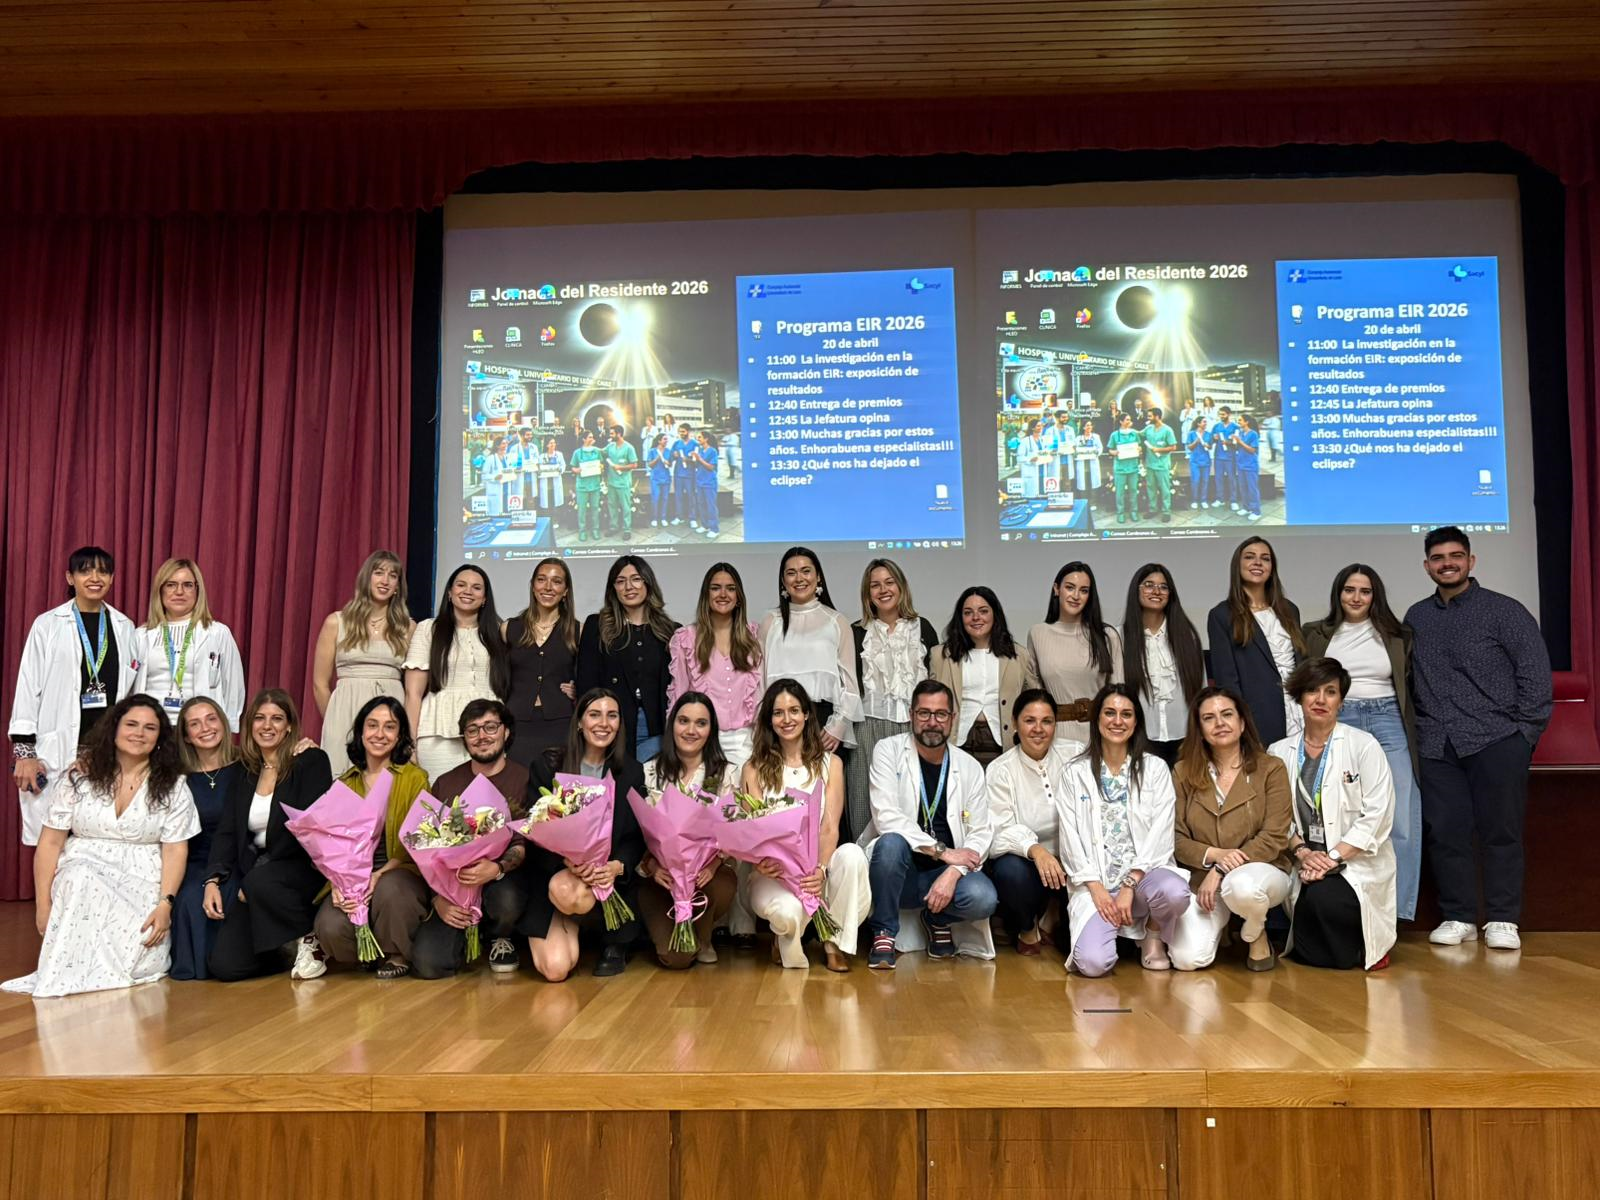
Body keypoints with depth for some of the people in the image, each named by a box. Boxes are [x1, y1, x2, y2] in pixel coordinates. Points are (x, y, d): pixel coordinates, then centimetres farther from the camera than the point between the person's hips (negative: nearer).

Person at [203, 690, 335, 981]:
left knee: (260, 882, -38)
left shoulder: (311, 762, -5)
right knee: (224, 966, -12)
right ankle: (288, 945, 17)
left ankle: (311, 940, -11)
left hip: (303, 868, -5)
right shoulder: (245, 772, 13)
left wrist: (253, 879, -18)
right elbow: (227, 831, 8)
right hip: (255, 873, 5)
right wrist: (213, 880, -10)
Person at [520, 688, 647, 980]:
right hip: (550, 875, 0)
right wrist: (567, 860, -23)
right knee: (556, 969, -23)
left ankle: (614, 941, -4)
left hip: (608, 877, 1)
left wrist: (617, 866, -21)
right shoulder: (546, 767, 3)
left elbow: (637, 836, 1)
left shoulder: (631, 773, 6)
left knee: (566, 890, -36)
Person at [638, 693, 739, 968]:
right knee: (676, 957, -22)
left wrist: (714, 863, -26)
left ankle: (701, 938, 1)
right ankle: (664, 930, 20)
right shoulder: (650, 772, 3)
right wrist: (652, 866, -24)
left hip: (708, 872, 1)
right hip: (660, 875, -1)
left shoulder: (724, 774, 3)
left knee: (721, 889, -37)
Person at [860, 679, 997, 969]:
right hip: (899, 872, -2)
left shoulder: (969, 767, 4)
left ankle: (937, 920, 9)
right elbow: (886, 817, -16)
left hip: (948, 871, 2)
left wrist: (952, 873, -19)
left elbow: (981, 834, -1)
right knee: (892, 842, -35)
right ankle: (884, 934, -11)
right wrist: (941, 850, -19)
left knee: (984, 898, -28)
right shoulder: (889, 750, -4)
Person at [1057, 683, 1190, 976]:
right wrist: (1097, 889, -11)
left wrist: (1129, 886, -13)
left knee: (1175, 892, -36)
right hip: (1096, 882, 0)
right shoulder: (1076, 772, 6)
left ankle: (1154, 936, 1)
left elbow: (1160, 834, -3)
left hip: (1144, 872, 1)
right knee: (1093, 962, -24)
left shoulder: (1155, 769, 6)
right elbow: (1071, 837, 1)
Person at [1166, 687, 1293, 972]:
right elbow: (1176, 837, 1)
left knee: (1241, 886, -40)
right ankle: (1220, 923, 16)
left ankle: (1257, 935, -2)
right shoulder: (1184, 773, 4)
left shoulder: (1270, 769, -2)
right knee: (1188, 959, -21)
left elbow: (1274, 838, -9)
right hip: (1203, 879, 2)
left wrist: (1221, 871, -18)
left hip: (1262, 870, -2)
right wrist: (1214, 854, -19)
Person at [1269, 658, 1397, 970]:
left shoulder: (1363, 746, -2)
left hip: (1356, 863, -2)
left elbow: (1377, 815, -9)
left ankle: (1364, 946, -1)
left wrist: (1333, 857, -16)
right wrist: (1302, 852, -15)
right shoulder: (1280, 752, 8)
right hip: (1306, 863, 2)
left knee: (1323, 896, -33)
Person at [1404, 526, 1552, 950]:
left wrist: (1526, 732, -6)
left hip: (1497, 740, -3)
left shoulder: (1504, 611, 3)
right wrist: (1414, 730, 4)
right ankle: (1458, 917, 12)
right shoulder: (1415, 617, 13)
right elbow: (1408, 678, 14)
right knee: (1444, 832, 2)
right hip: (1436, 745, 3)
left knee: (1500, 832, 0)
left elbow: (1535, 673, -1)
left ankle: (1502, 920, 10)